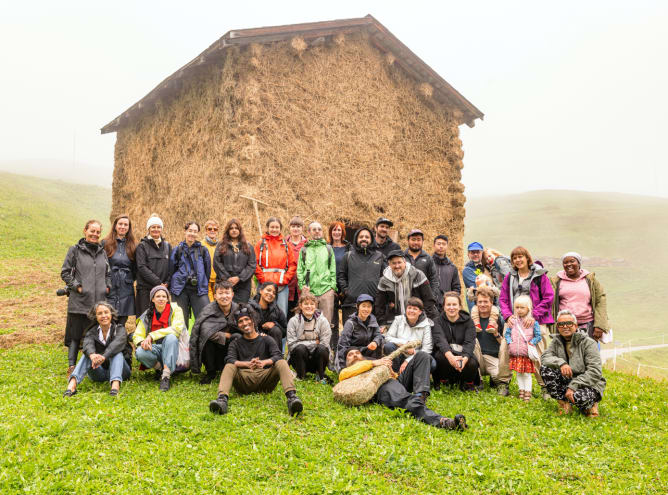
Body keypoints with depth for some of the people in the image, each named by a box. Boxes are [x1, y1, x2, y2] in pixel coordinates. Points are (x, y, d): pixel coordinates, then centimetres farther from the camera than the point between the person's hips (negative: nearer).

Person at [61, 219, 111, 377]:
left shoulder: (102, 252, 15)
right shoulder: (75, 250, 1)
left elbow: (108, 273, 23)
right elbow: (65, 273, 0)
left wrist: (107, 286, 7)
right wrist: (77, 286, -8)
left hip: (99, 301, 4)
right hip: (79, 300, -4)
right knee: (75, 334, -1)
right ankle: (71, 366, 1)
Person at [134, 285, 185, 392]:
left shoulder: (175, 309, -2)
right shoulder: (147, 315, 7)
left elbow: (176, 329, -18)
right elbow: (136, 336, 4)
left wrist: (152, 336, -24)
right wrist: (142, 342, -22)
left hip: (171, 349, -2)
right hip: (155, 349, 2)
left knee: (171, 337, -35)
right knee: (140, 352, -30)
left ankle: (166, 375, -34)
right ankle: (159, 367, -2)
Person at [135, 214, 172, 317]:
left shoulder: (167, 246, 14)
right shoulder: (142, 246, 1)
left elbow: (171, 267, 13)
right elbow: (142, 267, -9)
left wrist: (167, 282, -3)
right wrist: (158, 282, -14)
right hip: (145, 289, -4)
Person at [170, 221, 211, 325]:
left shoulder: (203, 250, 7)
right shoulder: (177, 250, 8)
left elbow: (207, 270, 12)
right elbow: (172, 270, 13)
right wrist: (173, 287, 11)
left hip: (199, 289, 0)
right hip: (180, 289, 1)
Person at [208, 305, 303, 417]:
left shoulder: (266, 340, 17)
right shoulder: (235, 343, 19)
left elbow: (278, 356, -2)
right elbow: (230, 360, -2)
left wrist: (264, 362, -26)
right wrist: (248, 364, -25)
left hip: (265, 378, 0)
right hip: (244, 379, 1)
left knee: (281, 363, -25)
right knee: (229, 366, -24)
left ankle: (291, 397, -49)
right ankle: (222, 399, -49)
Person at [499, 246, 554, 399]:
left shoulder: (539, 275, 1)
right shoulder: (510, 277, 12)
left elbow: (549, 297, -3)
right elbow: (503, 298, 11)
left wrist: (533, 315, -11)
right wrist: (507, 316, -6)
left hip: (536, 321, -3)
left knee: (538, 355, -3)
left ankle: (545, 387, 9)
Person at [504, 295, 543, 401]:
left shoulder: (533, 322, -3)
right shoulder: (513, 321, 5)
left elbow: (538, 336, -1)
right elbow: (507, 333, 11)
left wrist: (531, 343, -12)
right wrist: (509, 342, -3)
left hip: (527, 353, -3)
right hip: (515, 353, 3)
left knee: (527, 373, 0)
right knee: (518, 373, 11)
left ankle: (528, 392, 9)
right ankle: (521, 390, 22)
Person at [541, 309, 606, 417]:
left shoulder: (588, 343, -10)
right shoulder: (556, 342, 6)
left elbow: (595, 372, -18)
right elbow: (545, 357, -10)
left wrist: (573, 386, -26)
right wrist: (561, 363, -31)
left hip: (589, 384, -4)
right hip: (566, 381, 5)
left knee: (578, 396, -38)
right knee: (545, 369, -18)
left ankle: (589, 405, 2)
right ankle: (564, 403, -5)